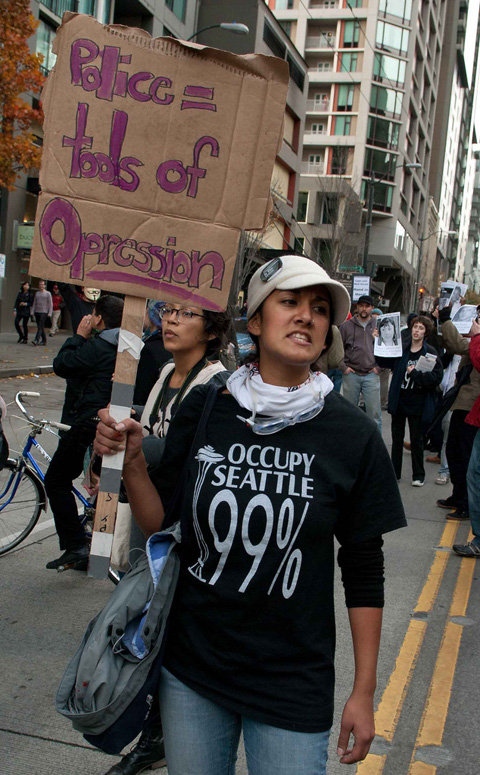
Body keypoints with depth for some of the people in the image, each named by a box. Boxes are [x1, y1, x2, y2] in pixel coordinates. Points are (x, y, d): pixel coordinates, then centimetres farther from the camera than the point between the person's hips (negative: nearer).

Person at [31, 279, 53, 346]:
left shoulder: (48, 293, 2)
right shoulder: (37, 293, 16)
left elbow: (50, 304, -1)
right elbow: (34, 303, 18)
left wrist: (50, 313, -9)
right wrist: (32, 312, 9)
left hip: (44, 312, -5)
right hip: (37, 312, 5)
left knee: (40, 327, -14)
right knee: (40, 327, 7)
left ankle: (36, 340, -22)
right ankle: (44, 340, 16)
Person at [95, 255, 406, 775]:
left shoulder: (352, 435, -10)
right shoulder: (203, 410, -6)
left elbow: (364, 571, -3)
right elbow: (161, 526, 0)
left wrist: (364, 693, -1)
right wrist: (131, 461, -17)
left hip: (293, 685, -1)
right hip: (190, 671, 2)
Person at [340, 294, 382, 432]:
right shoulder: (347, 326, 3)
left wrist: (379, 367, 1)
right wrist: (343, 367, -3)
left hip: (371, 375, 0)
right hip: (351, 374, 0)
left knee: (374, 412, -1)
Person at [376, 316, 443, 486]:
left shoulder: (430, 353, -9)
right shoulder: (401, 349, 2)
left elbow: (436, 378, -15)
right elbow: (384, 362, 15)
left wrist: (415, 373, -21)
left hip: (417, 403, -3)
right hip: (399, 400, 4)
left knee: (416, 440, 7)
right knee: (397, 439, 12)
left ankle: (418, 475, 21)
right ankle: (395, 472, 24)